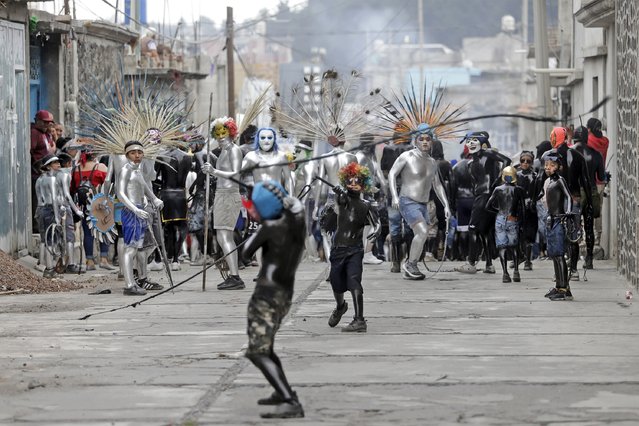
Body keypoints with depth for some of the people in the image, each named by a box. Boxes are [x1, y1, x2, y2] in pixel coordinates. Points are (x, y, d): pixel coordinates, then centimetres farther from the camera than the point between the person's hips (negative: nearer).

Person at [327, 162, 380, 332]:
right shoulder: (343, 199, 0)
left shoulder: (366, 206, 0)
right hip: (338, 248, 2)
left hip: (355, 250, -2)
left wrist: (375, 231, -27)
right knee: (336, 284, 14)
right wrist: (338, 191, -46)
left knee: (354, 281, -20)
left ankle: (359, 321, -22)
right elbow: (339, 197, -22)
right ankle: (340, 307, 47)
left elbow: (376, 223, -3)